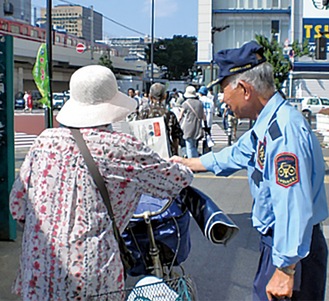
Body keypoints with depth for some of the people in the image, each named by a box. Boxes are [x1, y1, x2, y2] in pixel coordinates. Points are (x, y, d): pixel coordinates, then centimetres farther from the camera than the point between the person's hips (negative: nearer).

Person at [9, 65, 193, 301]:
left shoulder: (45, 141, 0)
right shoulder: (120, 148, -10)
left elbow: (18, 206, 6)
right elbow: (177, 181, 1)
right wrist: (184, 168, 24)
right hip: (89, 279, -3)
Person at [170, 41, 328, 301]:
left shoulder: (283, 129, -26)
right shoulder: (266, 126, 7)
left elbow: (294, 208, -29)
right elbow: (232, 157, 25)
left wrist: (285, 270, -25)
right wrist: (186, 164, 34)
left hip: (293, 250, -9)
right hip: (277, 241, 10)